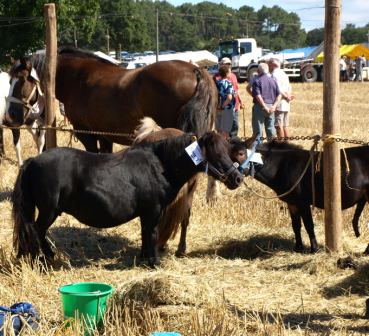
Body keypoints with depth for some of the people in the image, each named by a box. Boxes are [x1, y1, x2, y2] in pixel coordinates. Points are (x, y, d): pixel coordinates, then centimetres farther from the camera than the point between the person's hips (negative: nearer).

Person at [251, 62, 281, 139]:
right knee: (271, 128, 11)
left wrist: (265, 107, -16)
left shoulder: (257, 81, -6)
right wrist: (274, 106, -4)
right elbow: (279, 95, 5)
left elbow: (258, 96, -16)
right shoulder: (273, 80, 10)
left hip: (260, 107, -5)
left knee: (258, 129, 0)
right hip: (271, 107, 5)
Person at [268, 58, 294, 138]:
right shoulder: (284, 74, 18)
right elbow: (289, 88, 15)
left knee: (279, 126, -5)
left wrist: (287, 97, -7)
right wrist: (288, 96, -2)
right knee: (285, 126, 12)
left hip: (279, 104, -9)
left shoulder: (274, 75, -10)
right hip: (286, 105, 9)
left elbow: (279, 90, -18)